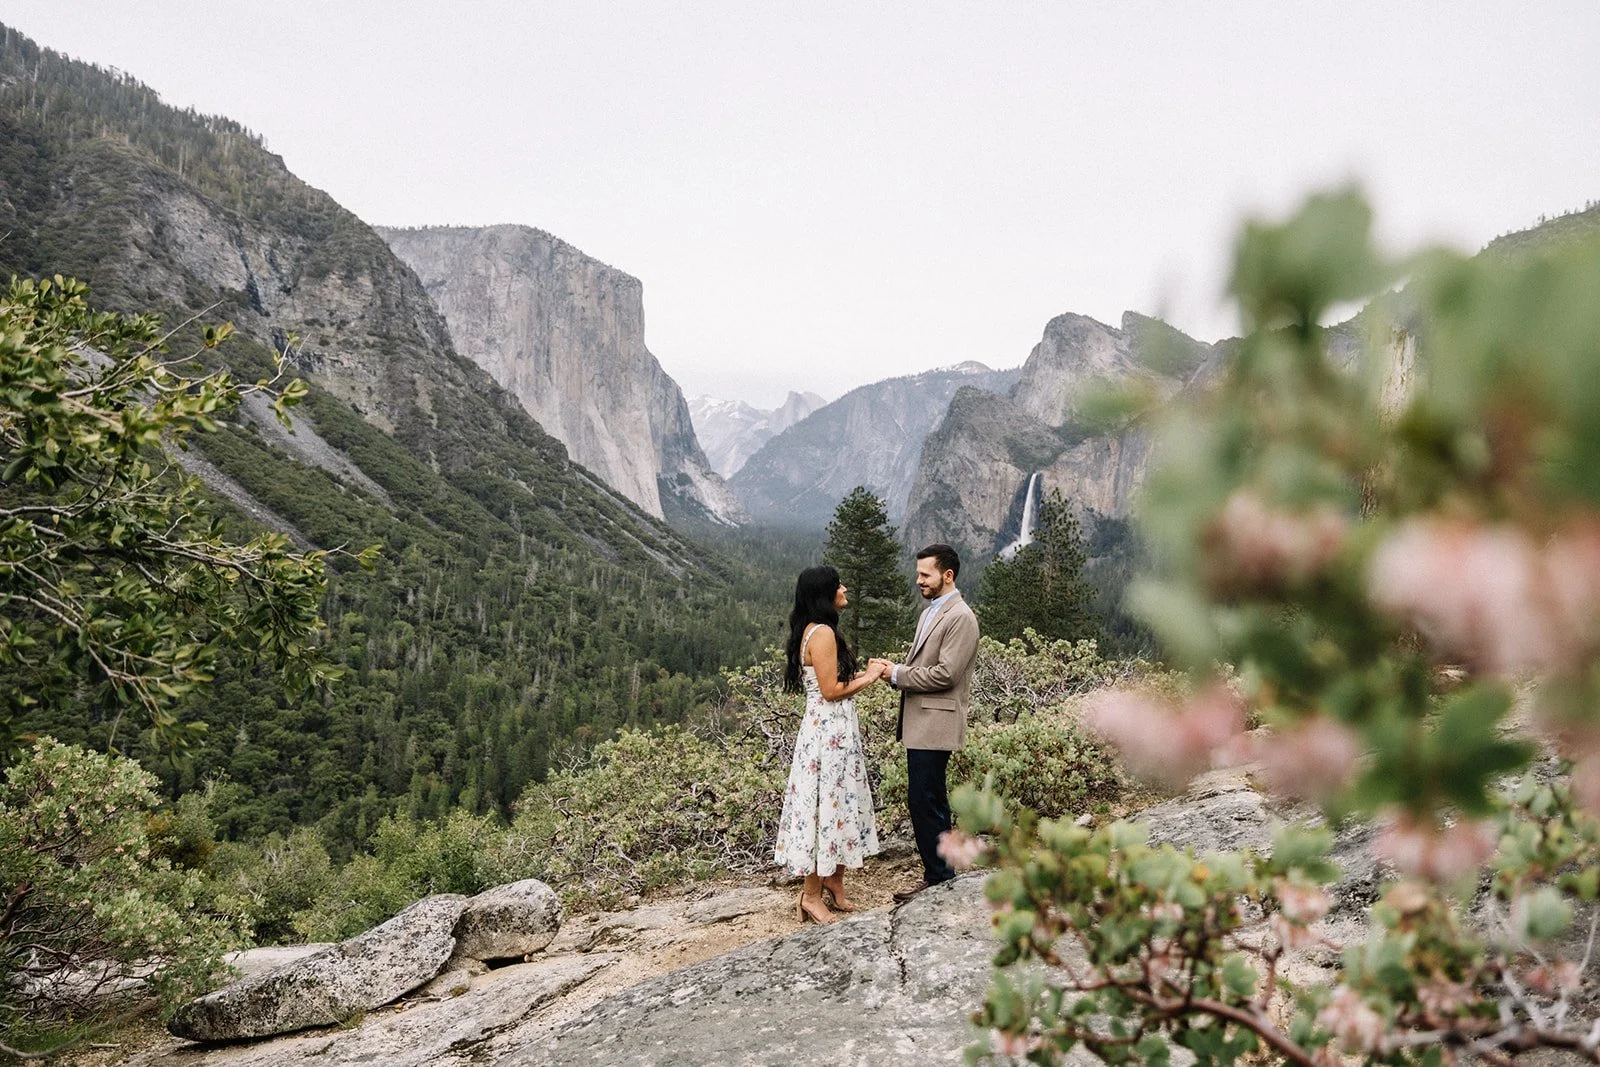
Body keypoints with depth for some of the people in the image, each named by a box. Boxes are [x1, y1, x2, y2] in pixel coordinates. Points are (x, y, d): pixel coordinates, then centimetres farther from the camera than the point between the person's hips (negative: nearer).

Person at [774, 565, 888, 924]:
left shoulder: (812, 631, 13)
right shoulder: (823, 633, -19)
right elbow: (831, 690, -19)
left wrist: (862, 674, 10)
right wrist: (867, 679, -8)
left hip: (831, 728, 10)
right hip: (830, 729, -10)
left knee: (839, 801, 16)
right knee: (827, 802, -2)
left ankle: (833, 880, 27)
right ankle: (811, 894, 8)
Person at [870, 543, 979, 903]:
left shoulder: (960, 618, -13)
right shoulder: (930, 612, 17)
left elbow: (945, 674, -20)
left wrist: (896, 673, -13)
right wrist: (894, 668, 3)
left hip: (935, 724, -10)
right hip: (919, 722, 10)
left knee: (927, 801, -6)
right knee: (923, 801, 13)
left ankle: (939, 877, 5)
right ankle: (936, 875, 23)